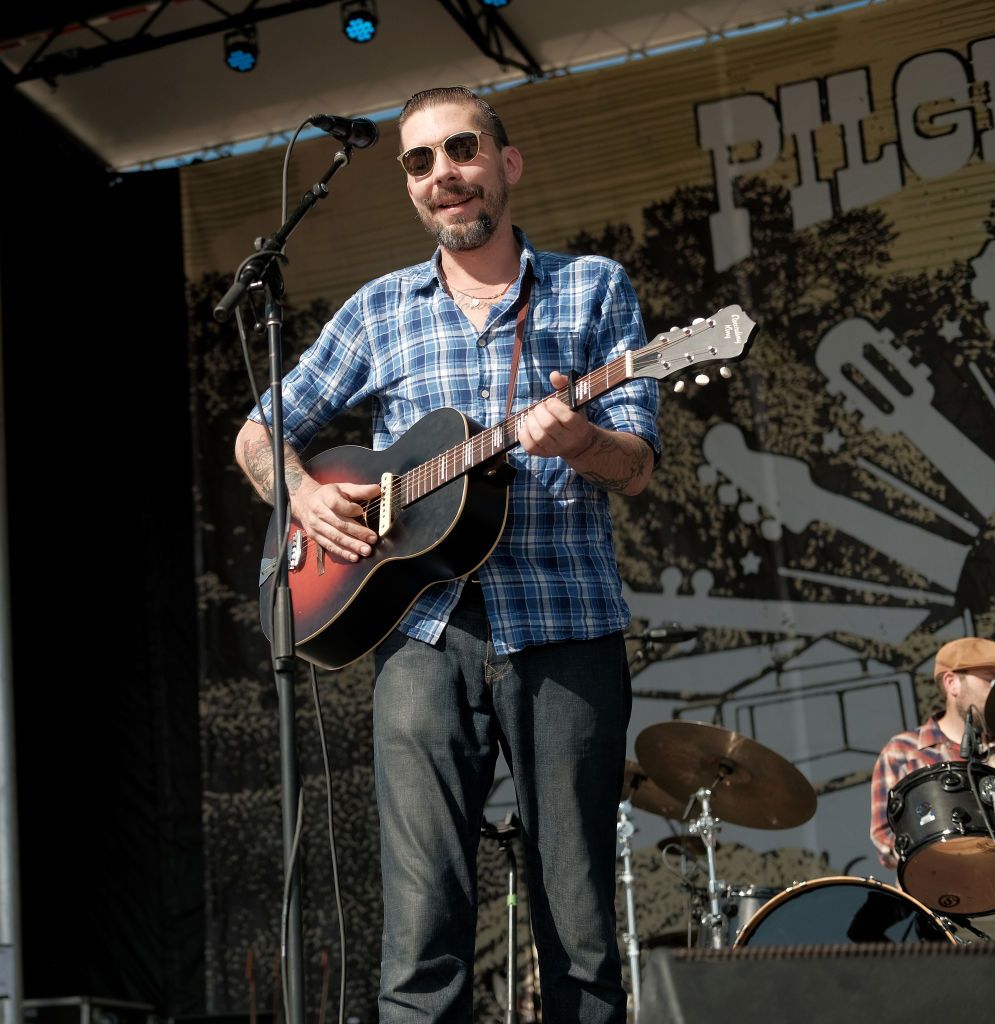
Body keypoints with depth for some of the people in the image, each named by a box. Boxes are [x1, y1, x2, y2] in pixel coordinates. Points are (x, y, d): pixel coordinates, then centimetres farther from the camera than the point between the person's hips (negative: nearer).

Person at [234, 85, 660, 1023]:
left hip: (567, 634, -1)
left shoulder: (594, 288, 9)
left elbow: (638, 466, 2)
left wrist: (576, 440, -21)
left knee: (581, 937, 3)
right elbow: (260, 434, 20)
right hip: (424, 636, 1)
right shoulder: (379, 309, 14)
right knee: (422, 940, -5)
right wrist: (304, 495, -1)